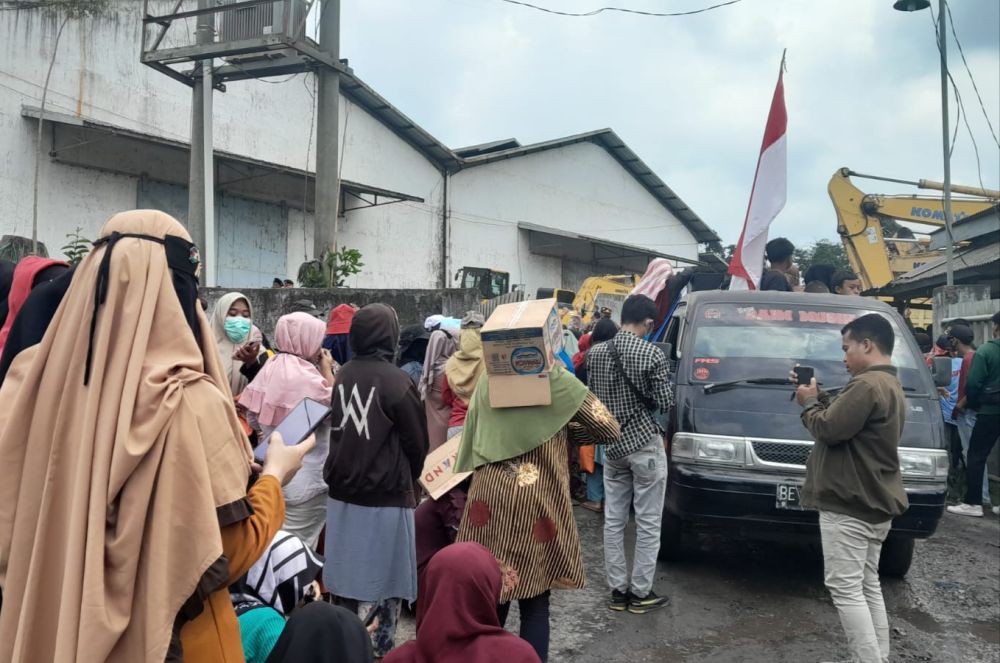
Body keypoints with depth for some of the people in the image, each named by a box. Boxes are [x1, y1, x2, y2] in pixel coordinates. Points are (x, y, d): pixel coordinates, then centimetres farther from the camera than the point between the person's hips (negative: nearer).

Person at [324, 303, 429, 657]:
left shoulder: (342, 376, 2)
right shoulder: (395, 381, -15)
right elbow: (417, 442, -5)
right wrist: (409, 479, 13)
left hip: (343, 490, 6)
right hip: (385, 496, -6)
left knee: (352, 576, 16)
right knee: (382, 580, 4)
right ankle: (377, 649, 7)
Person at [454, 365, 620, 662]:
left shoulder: (487, 381, 6)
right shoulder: (556, 381, -4)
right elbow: (609, 429, 3)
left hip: (490, 499, 2)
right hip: (539, 501, -2)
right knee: (535, 603, 9)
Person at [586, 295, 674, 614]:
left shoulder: (596, 352, 2)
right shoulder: (653, 355, -13)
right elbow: (665, 402, -10)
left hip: (611, 444, 5)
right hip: (645, 444, -5)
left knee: (613, 520, 11)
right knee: (648, 523, 5)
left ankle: (618, 590, 18)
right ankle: (641, 592, 11)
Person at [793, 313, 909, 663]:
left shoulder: (867, 385, -20)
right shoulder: (890, 385, 16)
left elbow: (829, 428, -19)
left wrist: (808, 404, -2)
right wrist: (817, 396, 10)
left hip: (849, 505, -11)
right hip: (874, 503, 11)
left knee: (846, 589, -6)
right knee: (868, 586, 15)